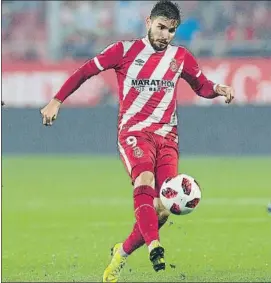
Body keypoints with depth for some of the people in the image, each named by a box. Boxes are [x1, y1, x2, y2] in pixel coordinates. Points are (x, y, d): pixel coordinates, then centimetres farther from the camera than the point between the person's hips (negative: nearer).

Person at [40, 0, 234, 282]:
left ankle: (122, 252, 17)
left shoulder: (181, 57, 11)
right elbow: (85, 71, 9)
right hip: (133, 131, -4)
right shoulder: (125, 51, 2)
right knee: (145, 179, -34)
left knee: (162, 211, -7)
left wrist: (218, 89, 0)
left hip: (167, 137, 4)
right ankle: (154, 248, -49)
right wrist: (56, 101, 4)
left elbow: (201, 86, 23)